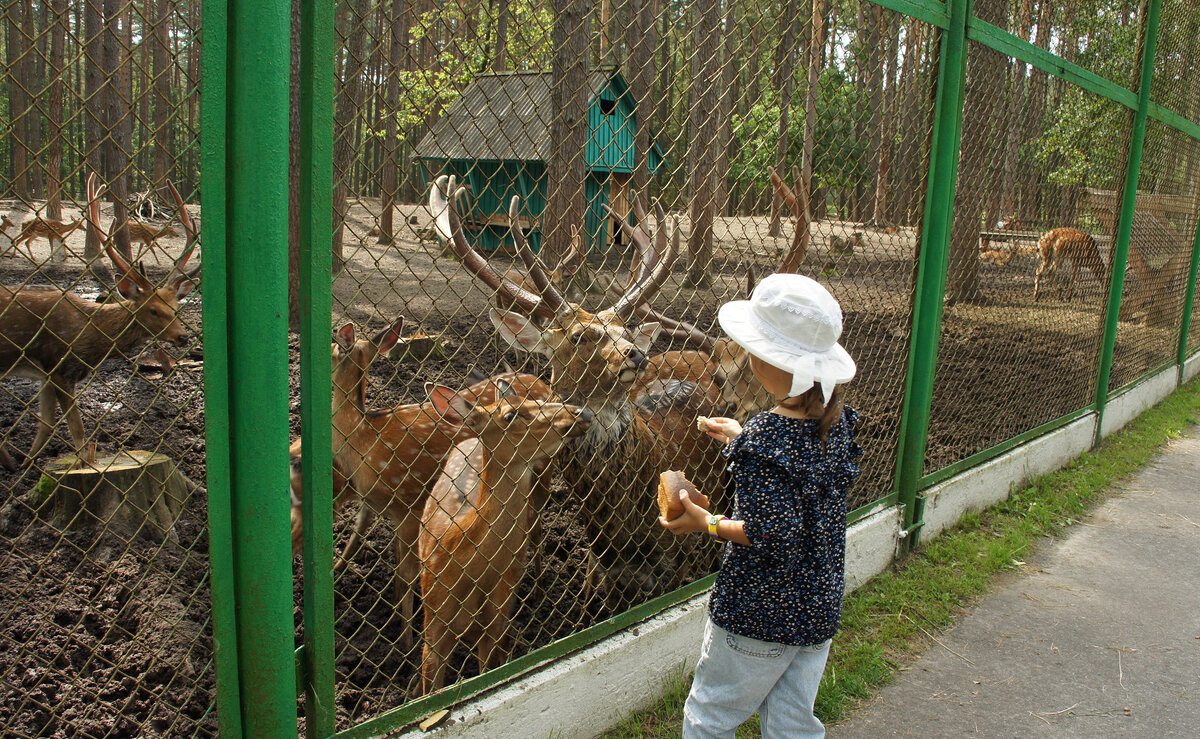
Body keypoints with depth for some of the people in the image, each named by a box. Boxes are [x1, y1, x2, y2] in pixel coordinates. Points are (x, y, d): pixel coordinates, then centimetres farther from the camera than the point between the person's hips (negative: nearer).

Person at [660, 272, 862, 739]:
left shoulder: (763, 440, -27)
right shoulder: (836, 419, -4)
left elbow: (774, 534, -27)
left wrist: (708, 524, -15)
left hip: (759, 616, -7)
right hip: (821, 608, 7)